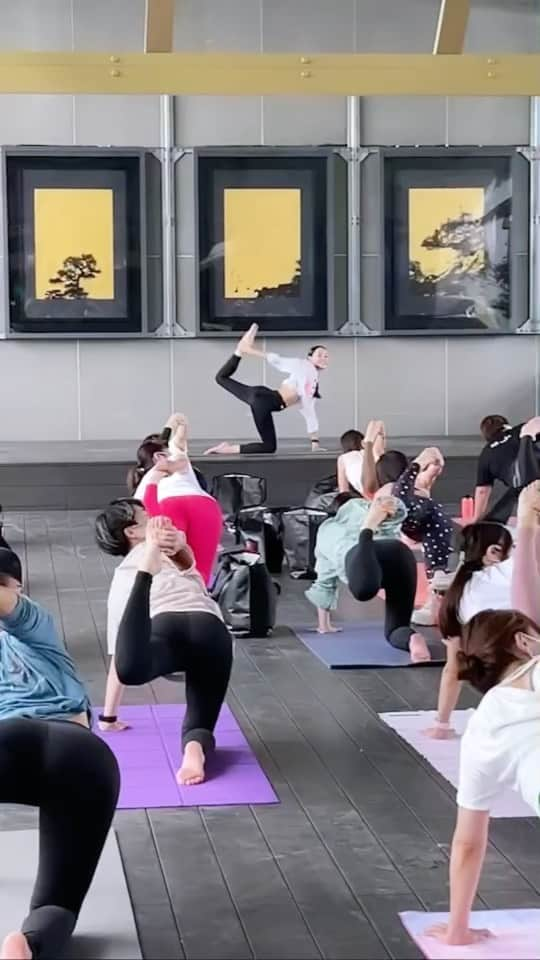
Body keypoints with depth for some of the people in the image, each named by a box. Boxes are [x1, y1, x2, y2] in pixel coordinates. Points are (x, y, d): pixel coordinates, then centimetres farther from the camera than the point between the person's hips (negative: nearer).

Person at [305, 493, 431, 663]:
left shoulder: (326, 531, 45)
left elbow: (324, 582, 49)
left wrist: (323, 625, 57)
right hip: (399, 552, 2)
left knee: (363, 590, -34)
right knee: (395, 629, 1)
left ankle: (367, 530, -48)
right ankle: (412, 639, -36)